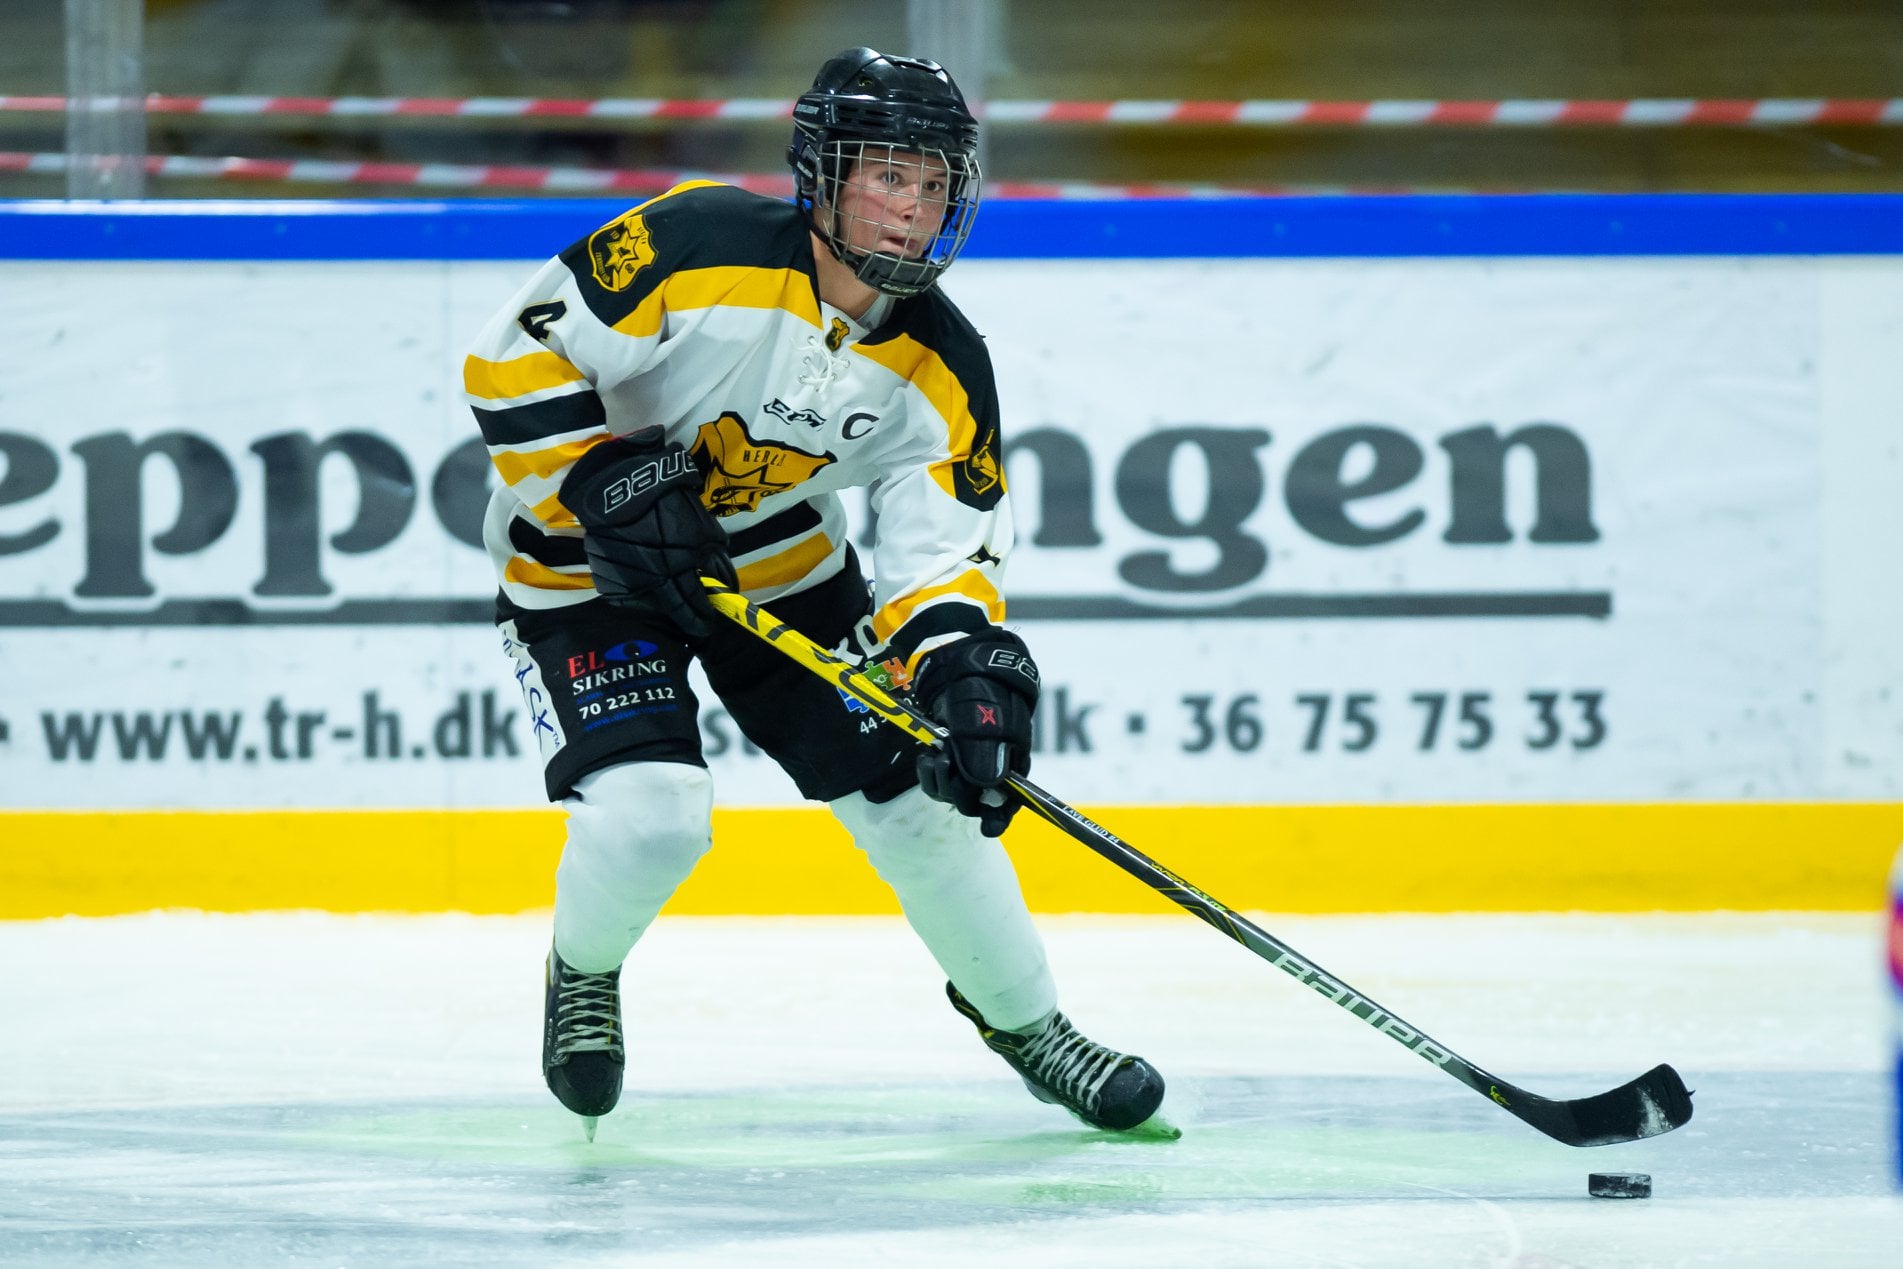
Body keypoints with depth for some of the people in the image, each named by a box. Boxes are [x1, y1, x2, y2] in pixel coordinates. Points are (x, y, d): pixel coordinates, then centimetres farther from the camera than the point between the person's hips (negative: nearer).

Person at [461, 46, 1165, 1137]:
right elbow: (515, 361, -24)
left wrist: (968, 667, -31)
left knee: (912, 785, 0)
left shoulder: (940, 369, -12)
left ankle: (1020, 1013, 23)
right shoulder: (699, 249, -28)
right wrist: (607, 483, -32)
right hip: (585, 559, -5)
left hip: (781, 564, 5)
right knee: (654, 814, -22)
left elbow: (946, 548, -12)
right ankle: (583, 975, 12)